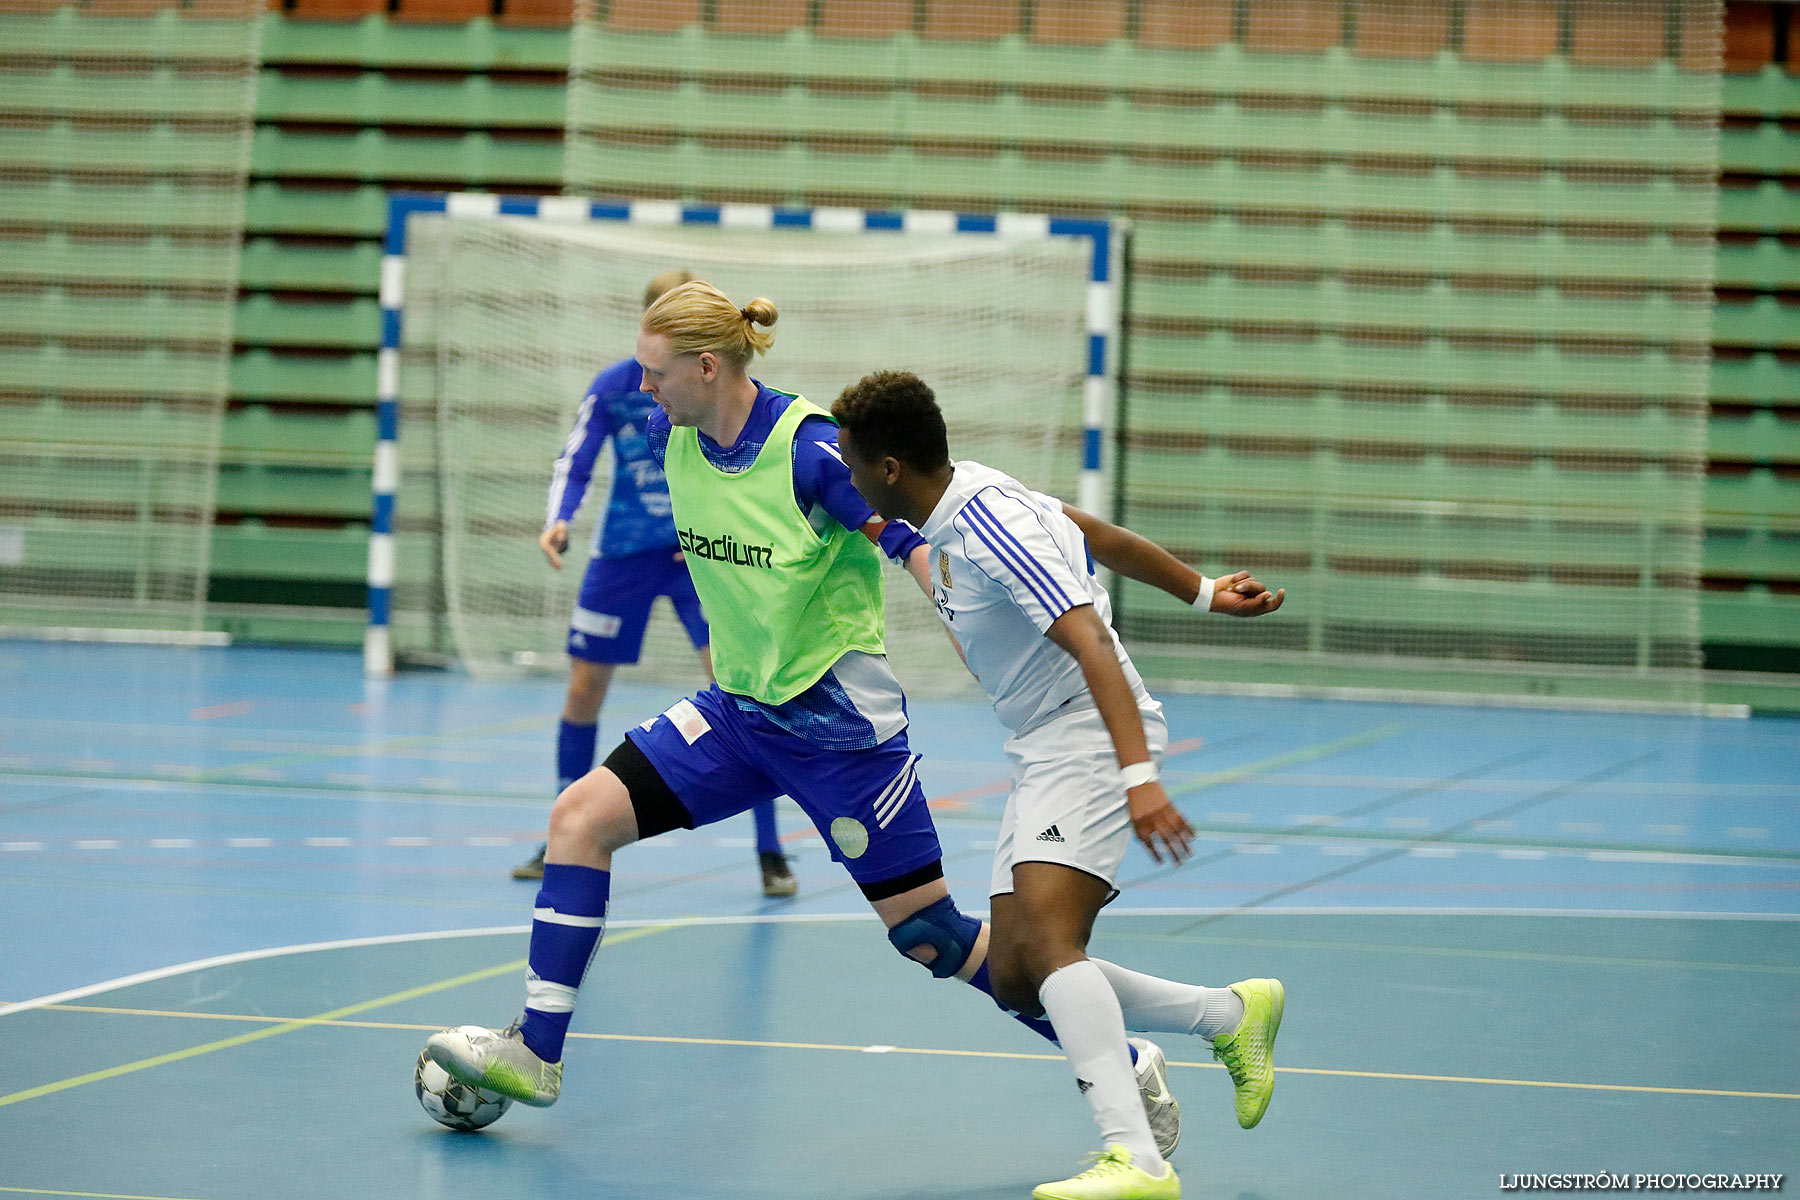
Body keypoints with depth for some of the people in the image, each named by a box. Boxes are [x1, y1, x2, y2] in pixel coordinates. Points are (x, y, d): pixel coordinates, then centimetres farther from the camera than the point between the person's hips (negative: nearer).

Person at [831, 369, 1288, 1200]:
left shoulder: (992, 532, -22)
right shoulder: (965, 495, 7)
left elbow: (1094, 646, -31)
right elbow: (1097, 534, 19)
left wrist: (1139, 777, -40)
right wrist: (1201, 593, 30)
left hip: (1092, 735, -10)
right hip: (1042, 754, 10)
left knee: (1044, 942, -27)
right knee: (1013, 977, 4)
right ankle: (1234, 1015, 20)